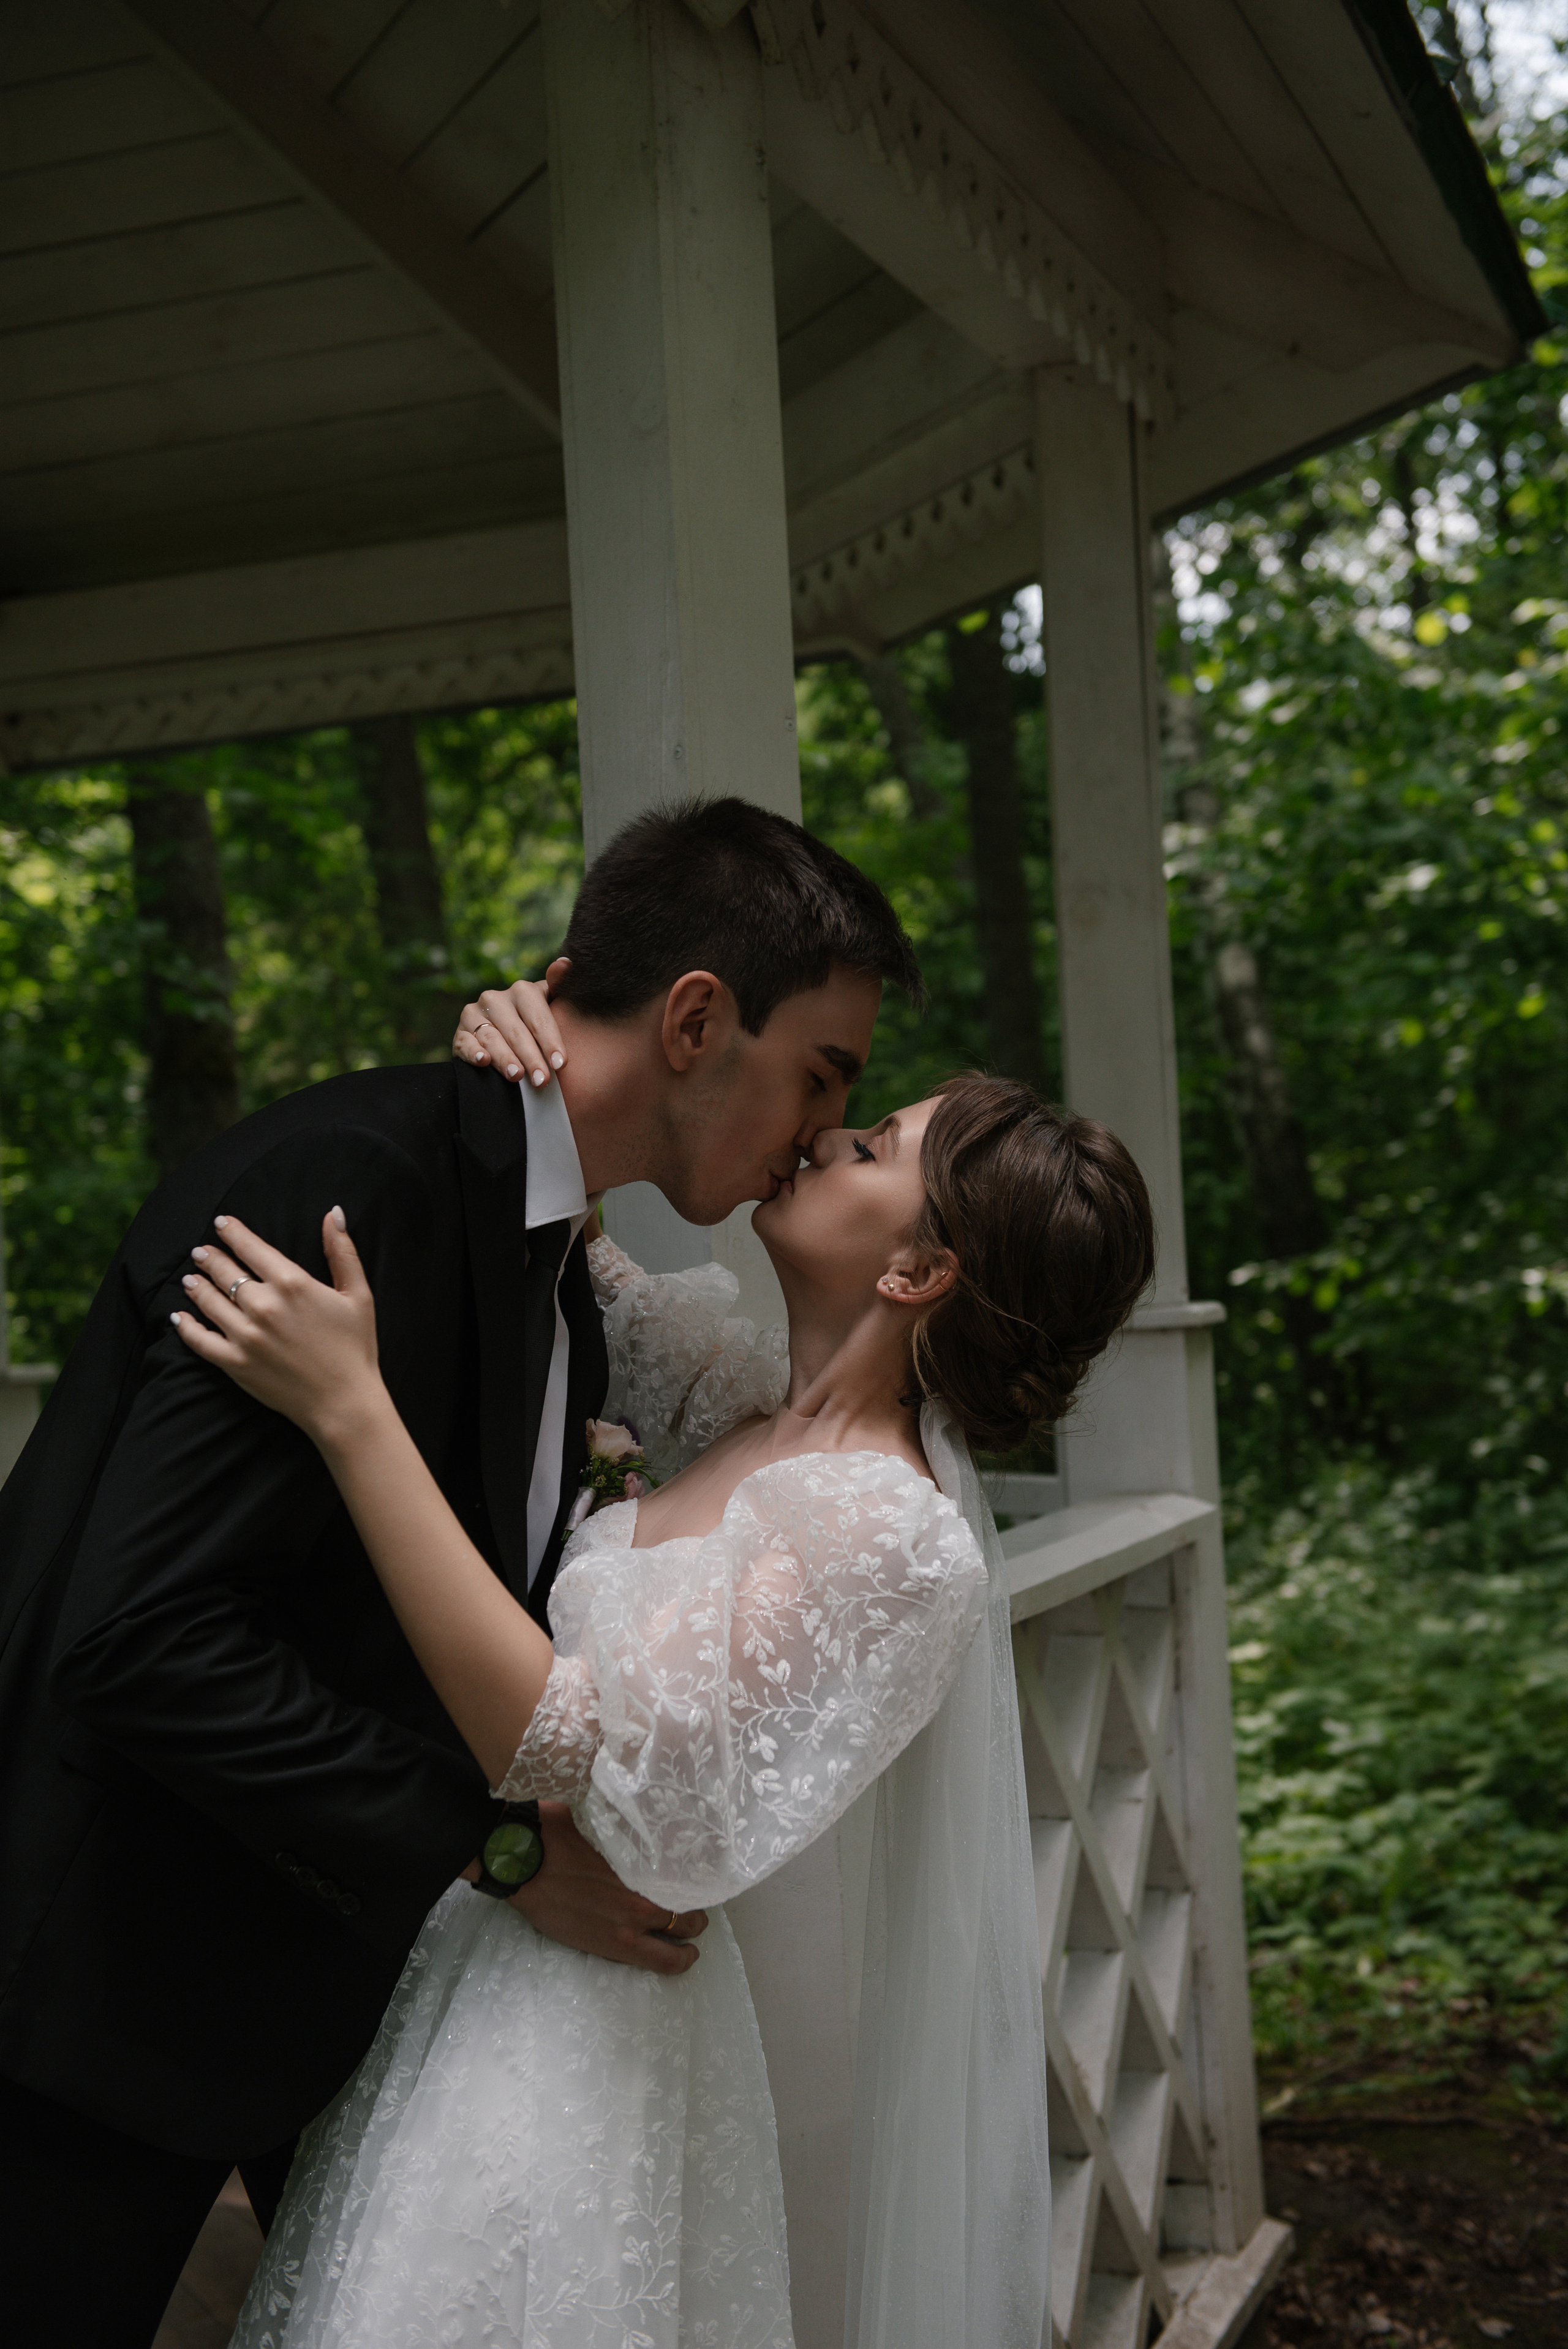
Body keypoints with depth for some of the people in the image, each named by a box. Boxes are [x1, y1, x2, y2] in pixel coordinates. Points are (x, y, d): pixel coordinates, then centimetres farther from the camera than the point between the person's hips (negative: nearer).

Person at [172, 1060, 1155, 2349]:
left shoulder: (886, 1533, -24)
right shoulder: (772, 1409, 2)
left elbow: (570, 1749, -30)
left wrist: (350, 1408, -31)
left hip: (567, 2047, -8)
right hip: (480, 1967, 8)